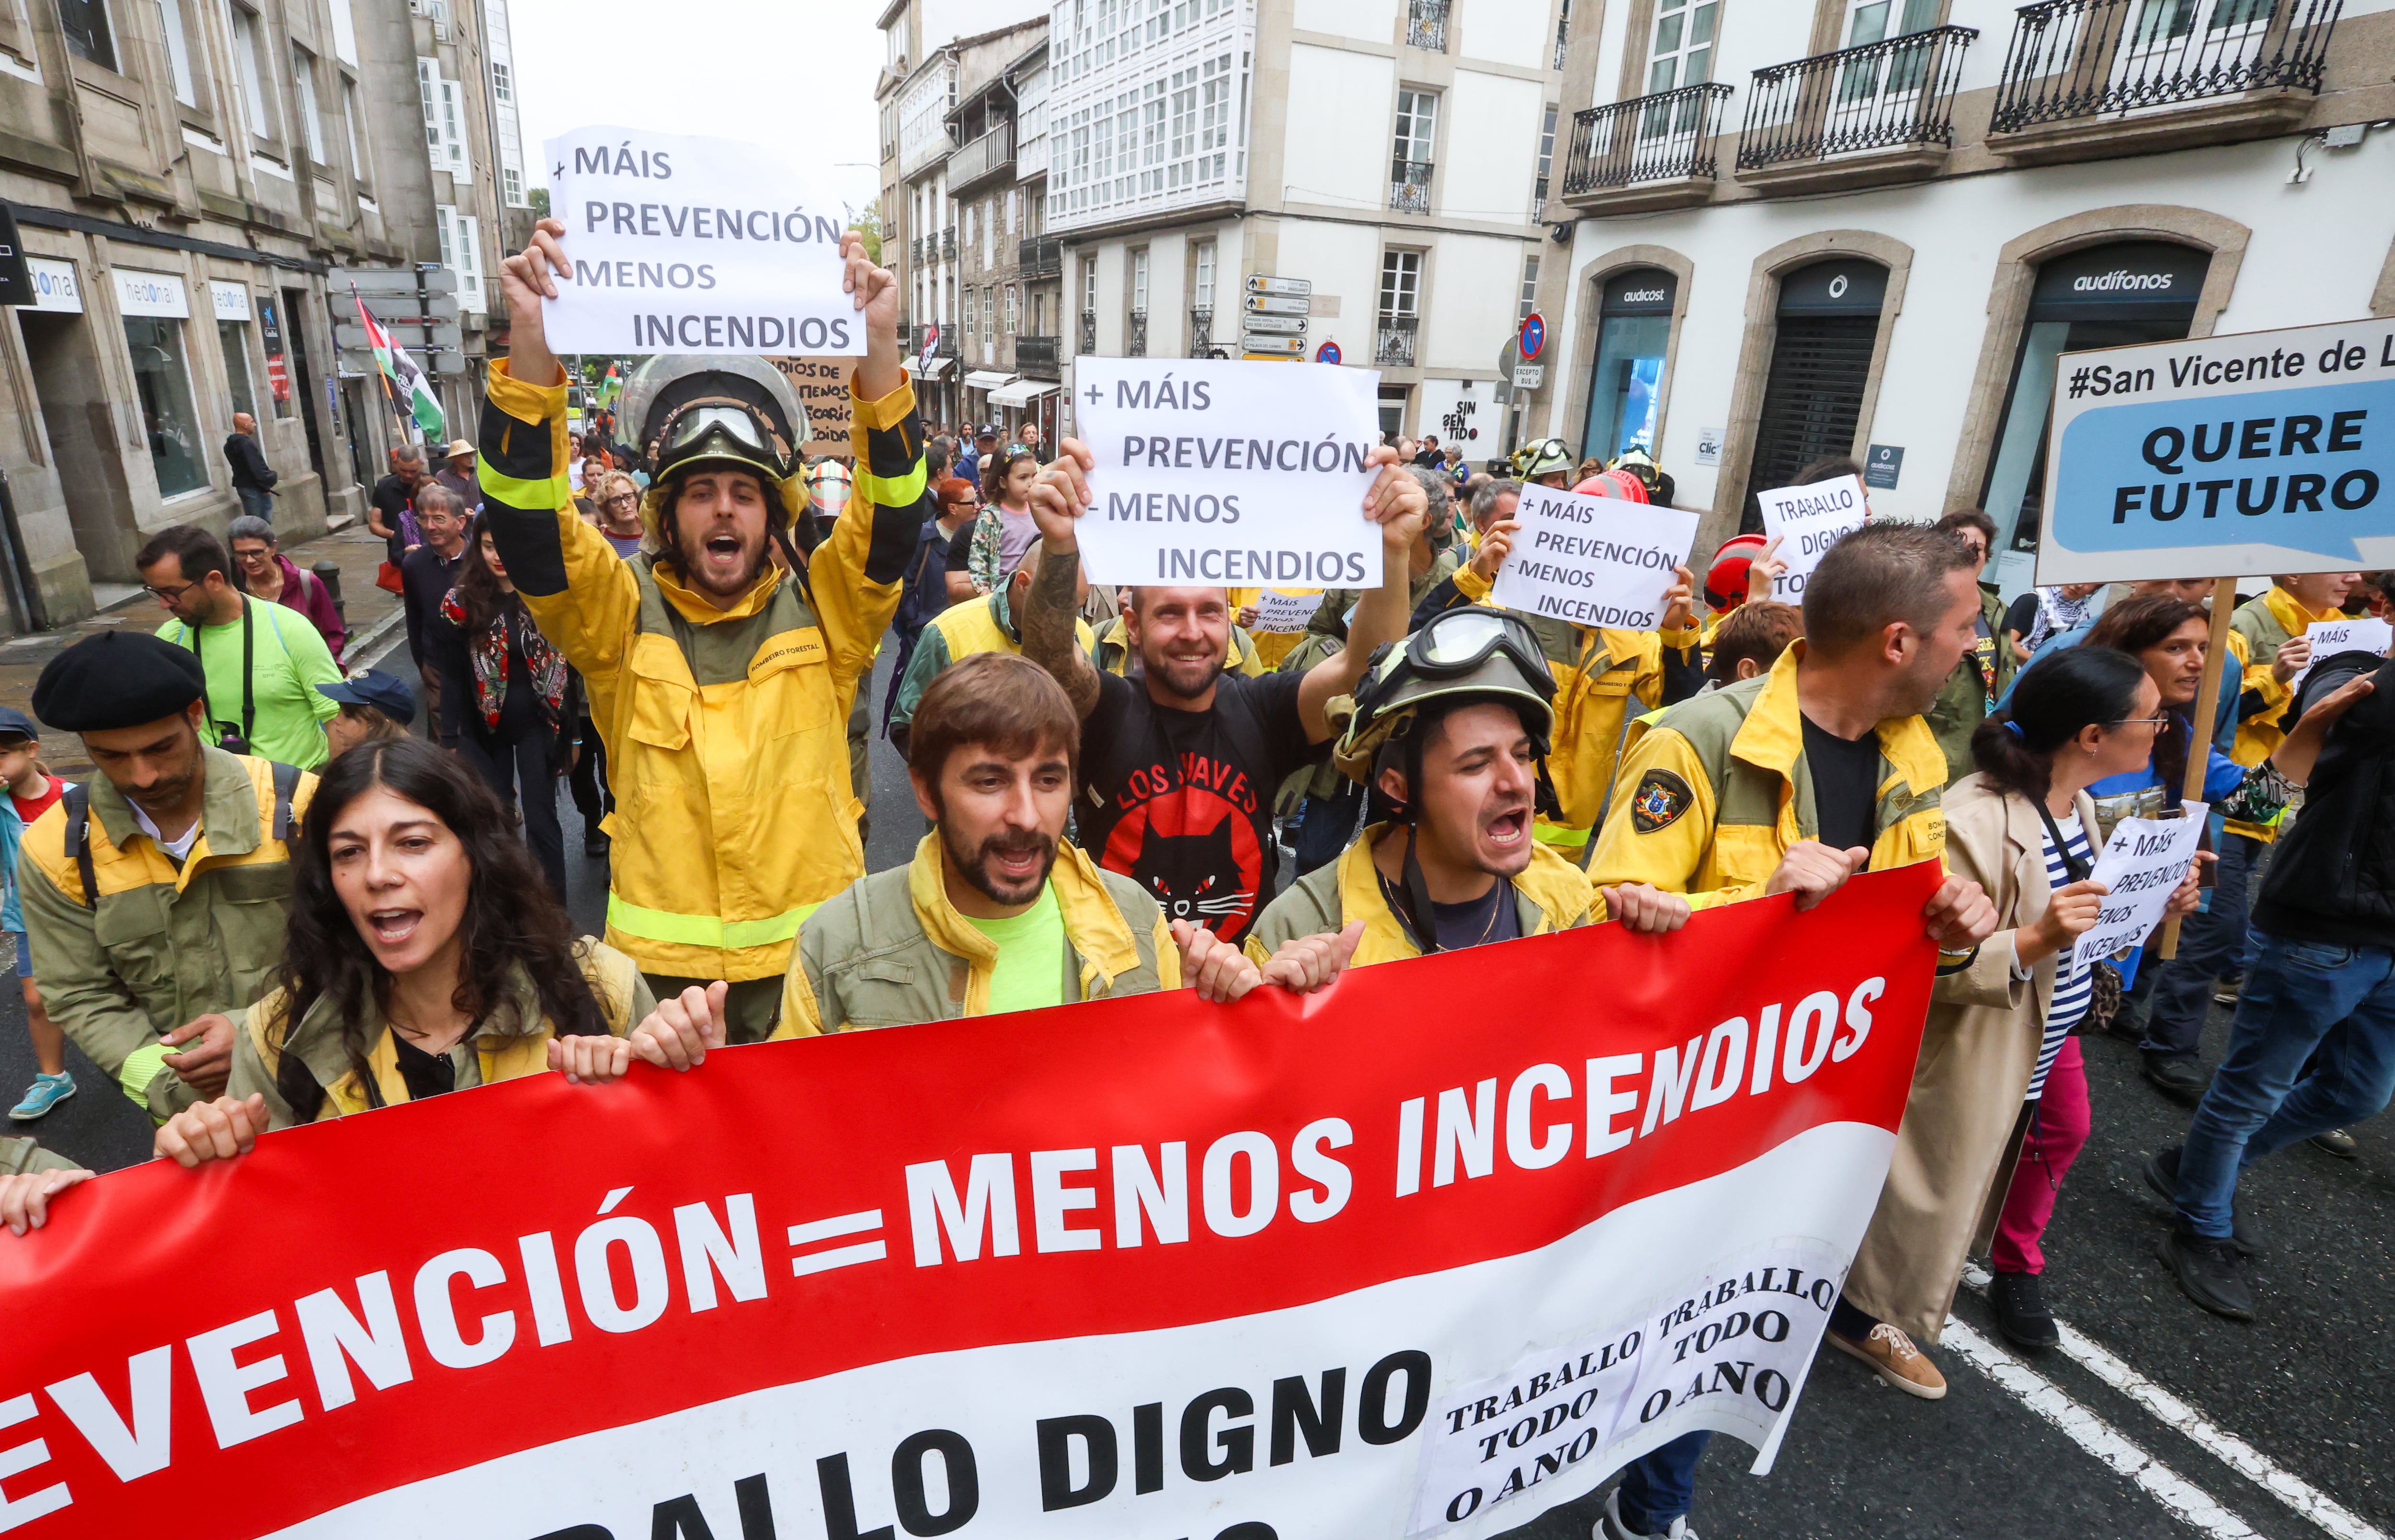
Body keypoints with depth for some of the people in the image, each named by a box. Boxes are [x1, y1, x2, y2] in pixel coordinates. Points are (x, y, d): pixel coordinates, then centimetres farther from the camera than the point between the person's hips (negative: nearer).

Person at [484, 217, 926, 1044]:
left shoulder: (822, 605, -2)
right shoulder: (622, 611, -1)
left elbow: (896, 512, -14)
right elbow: (526, 522, -13)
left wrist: (879, 348, -27)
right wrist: (530, 341, -25)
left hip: (809, 948, 0)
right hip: (663, 955, 1)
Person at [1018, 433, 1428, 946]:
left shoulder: (1262, 709, 0)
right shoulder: (1104, 708, -4)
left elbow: (1363, 666, -14)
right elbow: (1049, 654, -23)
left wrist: (1394, 549, -29)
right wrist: (1060, 546, -41)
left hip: (1245, 960, 2)